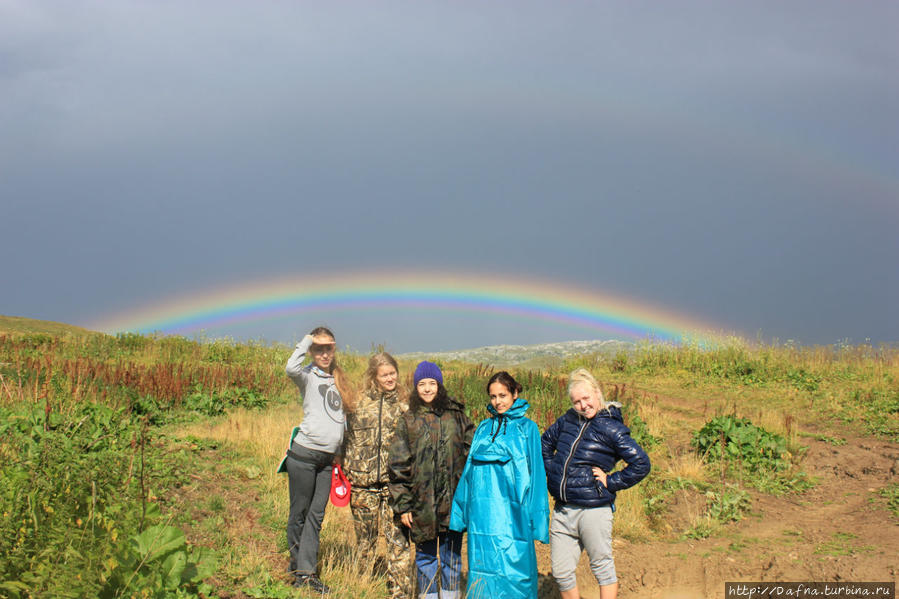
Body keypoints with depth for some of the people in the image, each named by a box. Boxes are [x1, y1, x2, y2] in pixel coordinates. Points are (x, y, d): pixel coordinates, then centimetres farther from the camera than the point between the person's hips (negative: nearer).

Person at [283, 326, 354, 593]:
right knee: (299, 512, 3)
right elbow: (291, 368, -25)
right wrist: (307, 340, -11)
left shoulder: (337, 380, 18)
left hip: (327, 459, 5)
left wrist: (339, 452, 18)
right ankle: (297, 563, 17)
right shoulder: (308, 376, -1)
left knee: (316, 515, 2)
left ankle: (306, 572, 3)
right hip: (304, 455, -5)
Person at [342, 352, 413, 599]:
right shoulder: (359, 403, 6)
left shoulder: (403, 404, 5)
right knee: (364, 539, 12)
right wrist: (347, 472, 8)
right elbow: (350, 439, 13)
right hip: (363, 483, 1)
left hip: (393, 483, -1)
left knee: (398, 539, -9)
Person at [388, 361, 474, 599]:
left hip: (453, 500, 0)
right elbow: (398, 465, 3)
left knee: (451, 556, 9)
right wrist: (402, 505, -3)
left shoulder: (456, 416, 5)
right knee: (426, 557, 9)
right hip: (422, 504, 0)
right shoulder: (407, 421, 3)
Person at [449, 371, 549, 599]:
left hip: (512, 517, -4)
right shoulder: (484, 428, 14)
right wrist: (460, 514, 13)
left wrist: (537, 521, -4)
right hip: (482, 515, 4)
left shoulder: (527, 428, 2)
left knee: (513, 572, -3)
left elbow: (536, 474, 0)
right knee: (483, 570, 6)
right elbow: (469, 471, 17)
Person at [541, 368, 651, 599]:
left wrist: (611, 482, -8)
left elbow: (641, 463, -9)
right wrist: (552, 471, 16)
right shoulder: (568, 420, 8)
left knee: (602, 568, 7)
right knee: (561, 571, 10)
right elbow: (546, 442, 27)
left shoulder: (611, 428, -8)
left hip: (593, 511, -5)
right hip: (562, 510, 6)